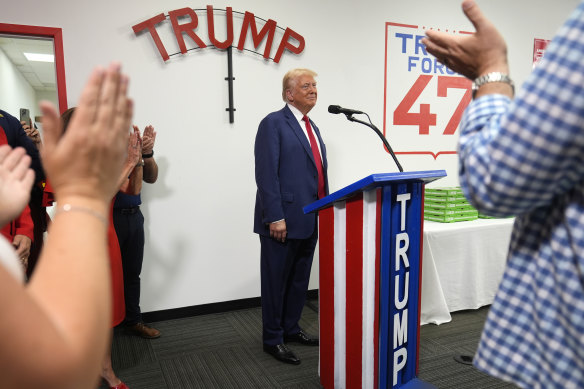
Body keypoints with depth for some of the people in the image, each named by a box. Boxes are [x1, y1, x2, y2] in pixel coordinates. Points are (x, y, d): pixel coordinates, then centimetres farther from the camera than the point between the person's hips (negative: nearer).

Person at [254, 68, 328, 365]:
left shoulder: (313, 128, 17)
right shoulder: (273, 123, -8)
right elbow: (266, 174, -16)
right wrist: (275, 217, -21)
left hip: (310, 221, 8)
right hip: (283, 221, -8)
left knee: (300, 280, 18)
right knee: (276, 281, 6)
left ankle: (290, 329, 35)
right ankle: (273, 339, 22)